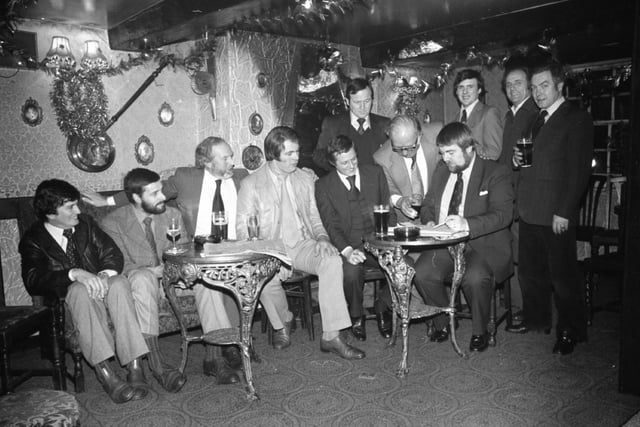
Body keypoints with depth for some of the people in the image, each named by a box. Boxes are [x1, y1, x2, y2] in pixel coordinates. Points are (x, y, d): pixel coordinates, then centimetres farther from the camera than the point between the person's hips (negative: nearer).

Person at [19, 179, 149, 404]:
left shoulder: (85, 223, 8)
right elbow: (33, 280, -17)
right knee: (80, 290, -37)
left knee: (119, 282, -32)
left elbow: (112, 254, 2)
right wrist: (73, 274, -33)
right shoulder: (33, 240, -2)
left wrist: (105, 275, -21)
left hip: (99, 285, 2)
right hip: (66, 299, -2)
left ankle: (134, 367, -38)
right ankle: (105, 374, -44)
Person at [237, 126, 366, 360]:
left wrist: (322, 238, -4)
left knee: (332, 259, -27)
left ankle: (332, 336, -25)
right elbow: (243, 230, -2)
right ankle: (282, 323, -4)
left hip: (303, 245, 3)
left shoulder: (306, 179, 14)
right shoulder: (252, 184, 1)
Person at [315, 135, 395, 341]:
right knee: (351, 270, -34)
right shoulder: (323, 186, 2)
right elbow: (331, 225, -6)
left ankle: (382, 307, 5)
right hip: (349, 245, -2)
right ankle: (356, 316, -2)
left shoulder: (375, 173, 10)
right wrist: (347, 251, -24)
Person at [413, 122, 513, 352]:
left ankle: (479, 332, -4)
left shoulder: (496, 173, -3)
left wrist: (467, 224, -33)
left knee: (475, 277, -33)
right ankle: (443, 323, 5)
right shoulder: (441, 171, 15)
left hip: (483, 245, -4)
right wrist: (429, 222, -1)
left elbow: (503, 214, -17)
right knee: (422, 272, -21)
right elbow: (428, 205, 23)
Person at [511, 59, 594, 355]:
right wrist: (518, 160, 0)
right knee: (529, 270, 15)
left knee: (563, 275, 3)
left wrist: (564, 212, -17)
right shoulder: (536, 120, 19)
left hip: (556, 214, -7)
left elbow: (579, 170, -12)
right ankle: (536, 319, 31)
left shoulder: (577, 119, -6)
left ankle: (570, 332, 18)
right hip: (529, 212, 7)